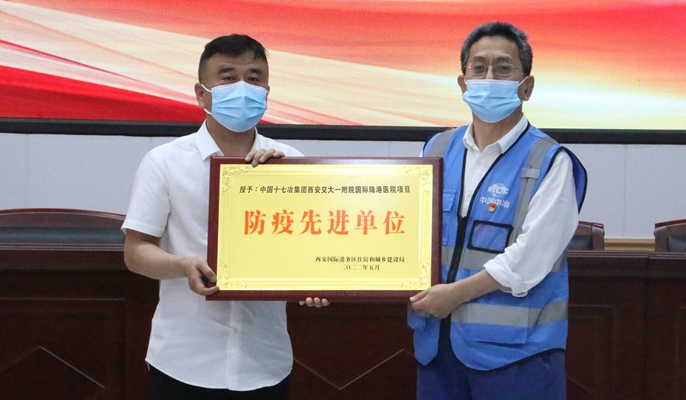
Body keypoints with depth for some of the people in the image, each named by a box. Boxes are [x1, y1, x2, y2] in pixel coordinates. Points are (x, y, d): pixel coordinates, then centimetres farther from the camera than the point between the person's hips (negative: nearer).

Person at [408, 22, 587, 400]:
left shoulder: (549, 162, -6)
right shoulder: (438, 150, 11)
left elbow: (528, 258, -15)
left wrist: (456, 294, -13)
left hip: (514, 349, -5)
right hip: (437, 341, 5)